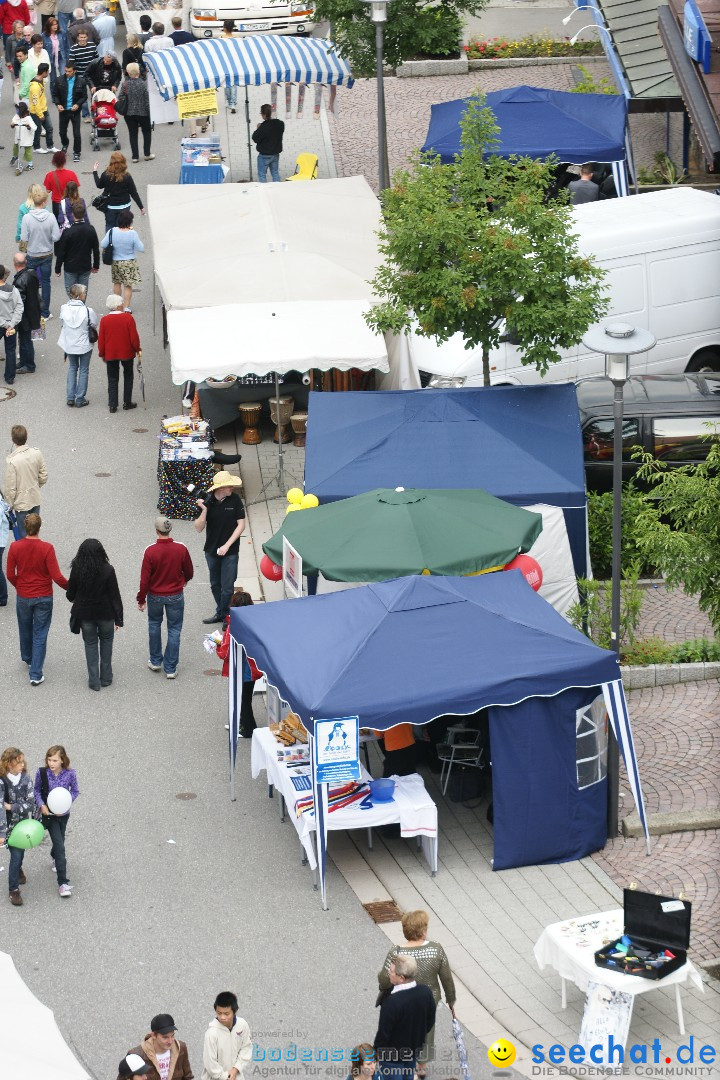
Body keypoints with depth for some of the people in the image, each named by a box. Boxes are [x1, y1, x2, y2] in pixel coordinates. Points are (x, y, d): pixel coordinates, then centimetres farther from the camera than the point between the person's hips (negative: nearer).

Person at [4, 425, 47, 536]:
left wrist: (9, 505, -4)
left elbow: (10, 487, -21)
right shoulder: (36, 453, -14)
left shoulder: (11, 460, -29)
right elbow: (43, 477, -2)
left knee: (24, 535, 14)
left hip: (21, 503, -5)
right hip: (35, 499, 5)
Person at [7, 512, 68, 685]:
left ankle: (27, 658, 50)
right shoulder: (47, 548, -21)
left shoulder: (15, 547, -13)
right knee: (40, 635, 7)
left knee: (25, 630, 26)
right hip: (44, 598, -2)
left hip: (23, 596, 2)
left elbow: (10, 575, -4)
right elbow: (57, 577, -19)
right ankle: (36, 674, 6)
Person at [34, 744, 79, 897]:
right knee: (60, 846, -11)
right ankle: (63, 883, -8)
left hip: (63, 814, 2)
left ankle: (54, 856, 61)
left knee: (59, 841, 23)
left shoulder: (70, 774, -15)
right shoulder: (41, 773, -16)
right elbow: (37, 790, -2)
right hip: (48, 814, -2)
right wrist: (41, 805, -17)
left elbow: (75, 791, -2)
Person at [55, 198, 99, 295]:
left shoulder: (67, 232, -17)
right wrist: (96, 265, 16)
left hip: (70, 268, -3)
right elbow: (96, 250, 3)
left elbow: (61, 252, -11)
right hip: (86, 267, 3)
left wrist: (57, 269, -1)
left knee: (70, 294, 7)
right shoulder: (91, 230, -7)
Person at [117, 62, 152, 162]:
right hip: (143, 113, -1)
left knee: (133, 134, 12)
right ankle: (147, 154, 22)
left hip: (129, 113, 1)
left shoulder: (125, 84, -11)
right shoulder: (143, 84, -16)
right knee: (147, 132, 19)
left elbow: (120, 97, -7)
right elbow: (147, 100, -14)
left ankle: (135, 157, 11)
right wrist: (149, 112, -2)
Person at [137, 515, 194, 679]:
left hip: (155, 596, 0)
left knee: (154, 624, 23)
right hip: (175, 596, 0)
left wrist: (141, 599, -1)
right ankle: (170, 668, 12)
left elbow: (144, 579, -14)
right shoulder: (181, 550, -14)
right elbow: (189, 572, 2)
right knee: (174, 630, 10)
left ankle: (155, 661, 31)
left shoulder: (150, 551, -19)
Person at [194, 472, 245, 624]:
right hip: (211, 551, 3)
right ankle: (220, 613, 35)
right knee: (215, 585, 17)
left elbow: (241, 525, -9)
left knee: (227, 588, -1)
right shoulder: (207, 501, -9)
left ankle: (225, 616, 15)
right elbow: (199, 528, -9)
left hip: (230, 552, -3)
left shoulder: (235, 500, -12)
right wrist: (204, 510, -25)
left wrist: (227, 546, -15)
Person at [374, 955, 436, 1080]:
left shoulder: (392, 1002, -36)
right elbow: (430, 1023, 0)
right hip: (415, 1050, 6)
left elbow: (384, 1033, -24)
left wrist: (375, 1052, -7)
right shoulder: (426, 992, -16)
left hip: (392, 1056, -6)